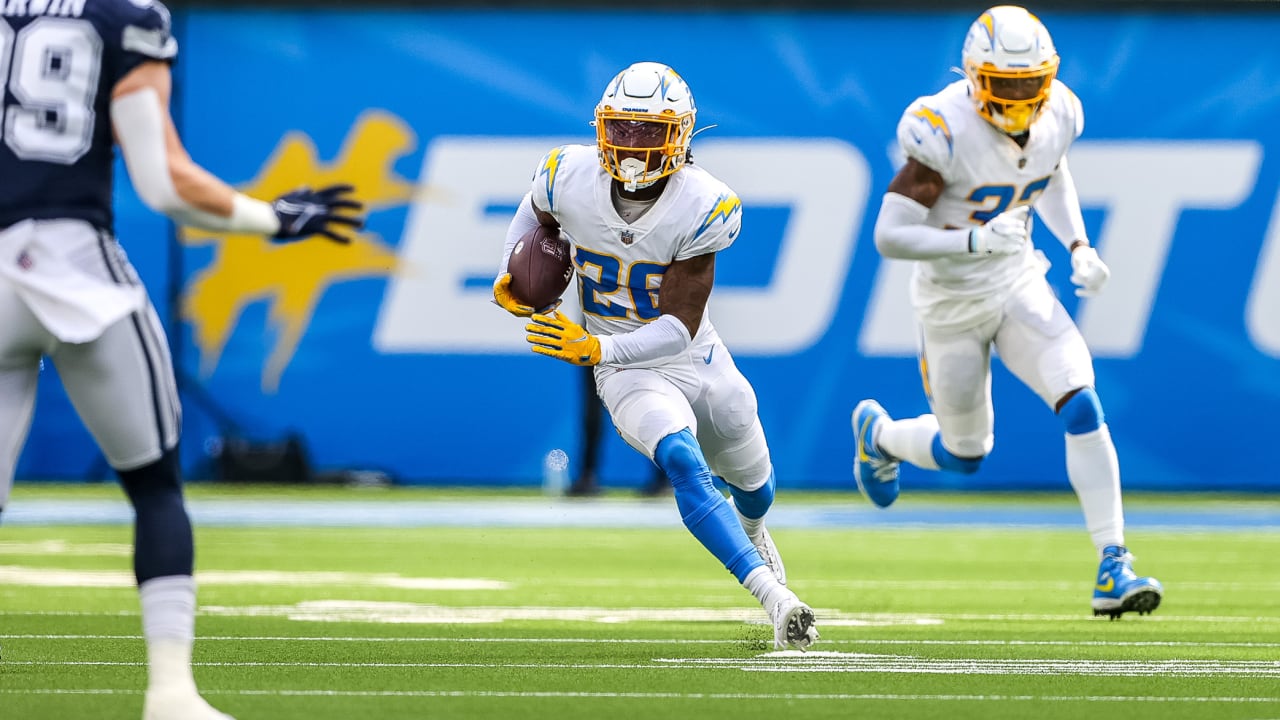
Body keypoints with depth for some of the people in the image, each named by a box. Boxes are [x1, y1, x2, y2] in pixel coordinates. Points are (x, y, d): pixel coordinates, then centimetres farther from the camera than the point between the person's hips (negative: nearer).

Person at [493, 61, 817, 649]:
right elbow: (537, 213, 11)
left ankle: (751, 530, 65)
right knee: (683, 464, -31)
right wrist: (509, 278, -7)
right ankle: (775, 597, -37)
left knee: (752, 480, 25)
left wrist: (596, 349, -39)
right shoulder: (570, 178, -17)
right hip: (629, 375, -1)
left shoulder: (701, 207, -24)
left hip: (697, 359, 1)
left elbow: (679, 326, -25)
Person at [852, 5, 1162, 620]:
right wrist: (976, 240, -37)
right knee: (965, 456, 13)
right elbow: (889, 236, -26)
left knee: (1082, 405, -18)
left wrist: (1077, 247, 0)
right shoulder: (947, 131, -27)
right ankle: (878, 433, 47)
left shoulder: (1058, 115, -9)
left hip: (1020, 287, 4)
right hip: (953, 303, -4)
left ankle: (1113, 567, -15)